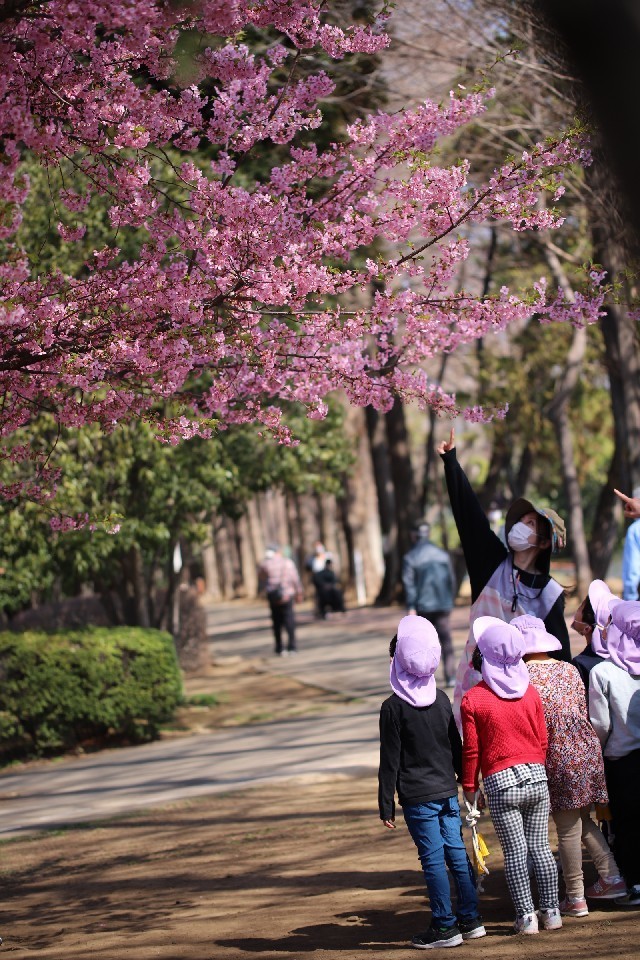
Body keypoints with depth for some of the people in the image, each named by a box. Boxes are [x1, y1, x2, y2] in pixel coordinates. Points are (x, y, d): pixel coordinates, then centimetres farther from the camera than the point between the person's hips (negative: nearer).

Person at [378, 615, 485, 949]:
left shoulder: (393, 708, -11)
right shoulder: (442, 699, 6)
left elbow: (390, 762, -10)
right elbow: (457, 748, 14)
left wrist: (386, 806, -4)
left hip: (418, 797, -6)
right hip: (448, 792, 6)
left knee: (433, 860, -2)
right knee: (458, 853, 10)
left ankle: (445, 926, 1)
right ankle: (470, 919, 15)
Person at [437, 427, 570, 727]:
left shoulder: (550, 595, -3)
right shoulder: (494, 562, 4)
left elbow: (559, 656, -1)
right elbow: (468, 510, 4)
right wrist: (450, 460, 4)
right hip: (475, 677, 3)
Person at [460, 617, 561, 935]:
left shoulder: (473, 699, -8)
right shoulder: (531, 693, 3)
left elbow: (471, 749, -5)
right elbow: (542, 739, 10)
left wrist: (469, 786, 7)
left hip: (501, 783, -4)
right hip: (536, 777, 4)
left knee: (515, 853, 2)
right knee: (540, 847, 11)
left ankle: (526, 916, 4)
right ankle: (551, 911, 14)